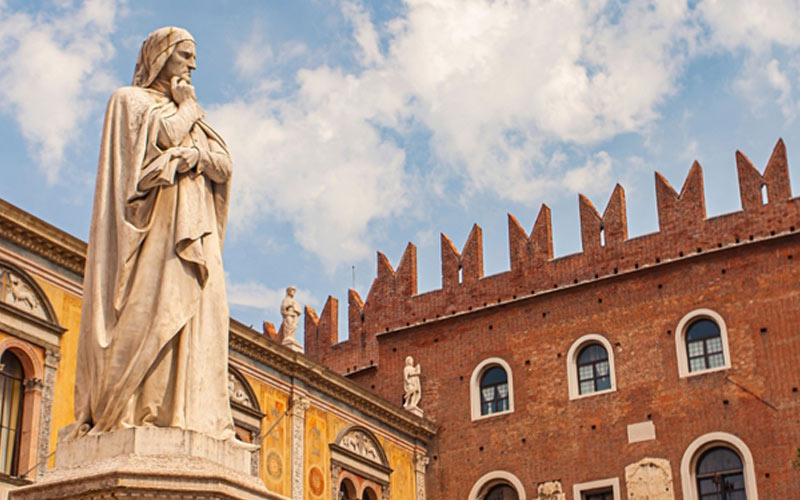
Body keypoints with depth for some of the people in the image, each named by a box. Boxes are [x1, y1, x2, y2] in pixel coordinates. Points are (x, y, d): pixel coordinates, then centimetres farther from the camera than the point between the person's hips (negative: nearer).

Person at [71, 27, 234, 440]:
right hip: (153, 219, -6)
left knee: (197, 311, -7)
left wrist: (196, 154, -6)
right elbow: (165, 135, -10)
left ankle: (194, 412, -14)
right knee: (152, 300, -20)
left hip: (192, 226, 6)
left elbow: (224, 165, 14)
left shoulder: (188, 115, 29)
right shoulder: (131, 100, 11)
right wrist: (188, 107, 8)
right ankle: (131, 407, -25)